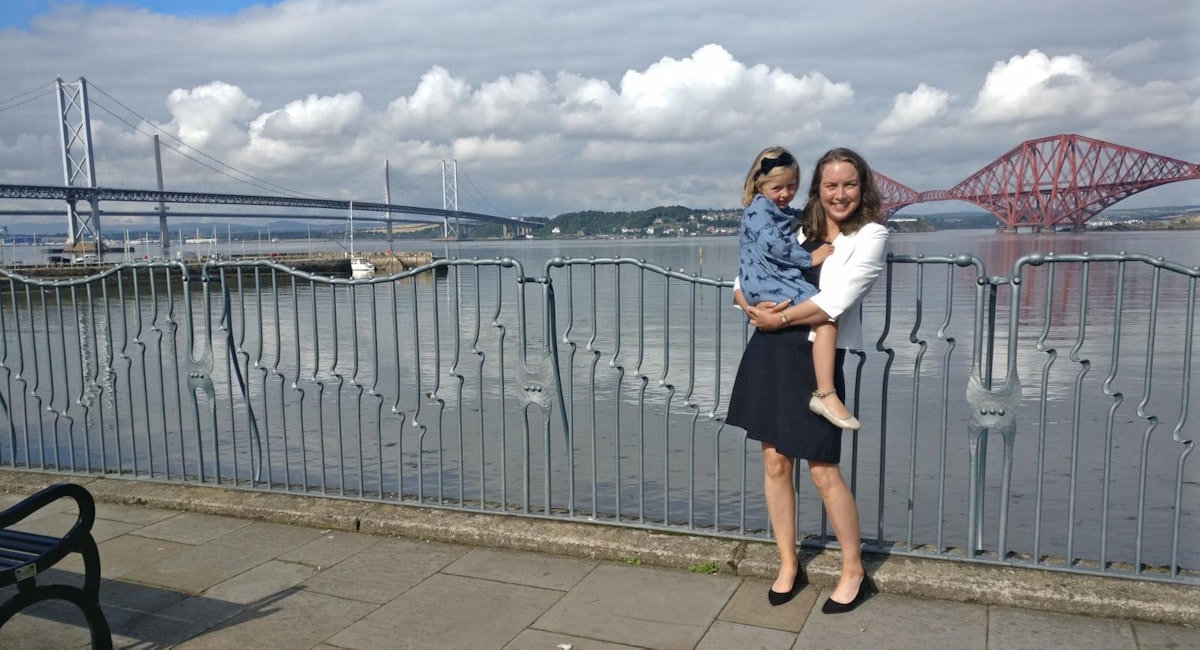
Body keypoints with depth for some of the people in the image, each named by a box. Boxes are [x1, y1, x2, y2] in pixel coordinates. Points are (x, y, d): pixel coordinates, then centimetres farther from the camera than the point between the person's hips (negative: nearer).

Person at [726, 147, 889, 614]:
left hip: (816, 357, -5)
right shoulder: (797, 230, 13)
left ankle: (854, 573, 22)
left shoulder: (871, 235, -2)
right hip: (768, 351, 5)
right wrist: (751, 304, -8)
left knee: (823, 470, 1)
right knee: (775, 461, 9)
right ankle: (788, 566, 26)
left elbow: (834, 303, -14)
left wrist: (777, 318, -9)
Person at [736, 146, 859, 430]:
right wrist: (808, 258, -15)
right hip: (767, 283, -11)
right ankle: (825, 394, -28)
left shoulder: (786, 213, 24)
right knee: (826, 318, -23)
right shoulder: (760, 207, -6)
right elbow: (771, 243, -20)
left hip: (777, 280, 11)